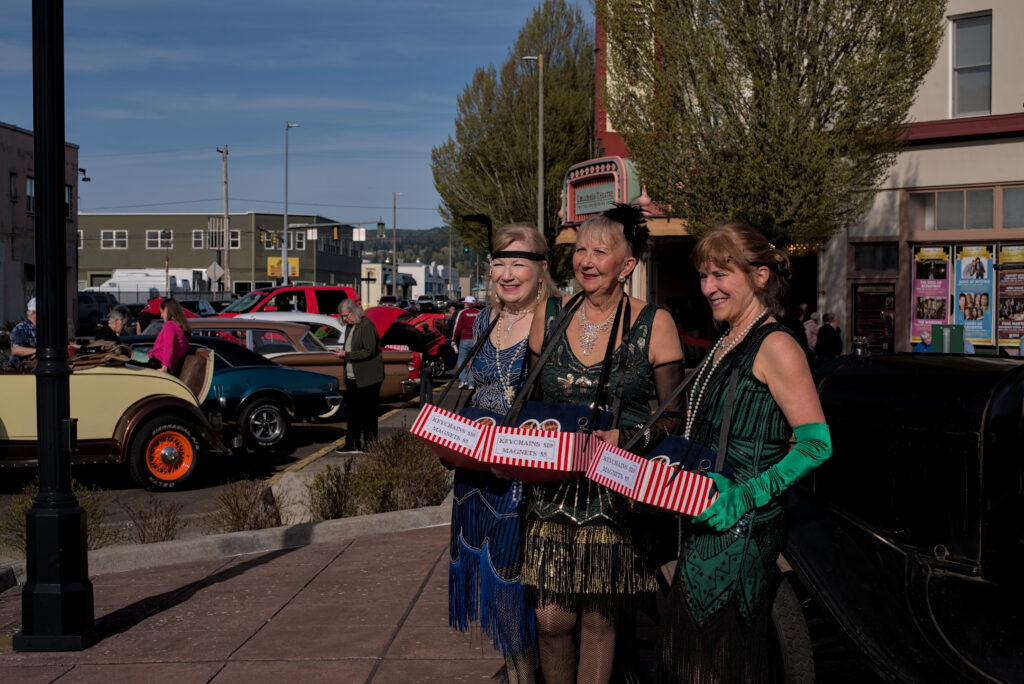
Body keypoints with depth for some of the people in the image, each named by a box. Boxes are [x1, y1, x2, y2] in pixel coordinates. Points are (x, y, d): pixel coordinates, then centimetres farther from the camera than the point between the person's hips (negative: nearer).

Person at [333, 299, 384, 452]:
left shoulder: (367, 325, -14)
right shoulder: (350, 326, 13)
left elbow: (370, 351, -20)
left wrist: (346, 354, -19)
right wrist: (342, 354, 1)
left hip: (367, 379, -8)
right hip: (352, 378, 8)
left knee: (367, 412, 0)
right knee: (353, 412, 10)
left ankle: (368, 445, 7)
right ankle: (352, 444, 16)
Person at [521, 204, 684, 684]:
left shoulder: (654, 323, -3)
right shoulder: (550, 315, 7)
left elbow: (674, 415, -2)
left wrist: (628, 437, -18)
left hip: (617, 493, -2)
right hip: (554, 490, 3)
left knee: (599, 620, 5)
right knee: (551, 618, 2)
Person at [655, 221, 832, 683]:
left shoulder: (775, 346, -12)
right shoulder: (724, 345, 16)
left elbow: (816, 445, -17)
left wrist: (745, 496, -22)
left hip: (742, 531, -9)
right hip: (703, 527, 9)